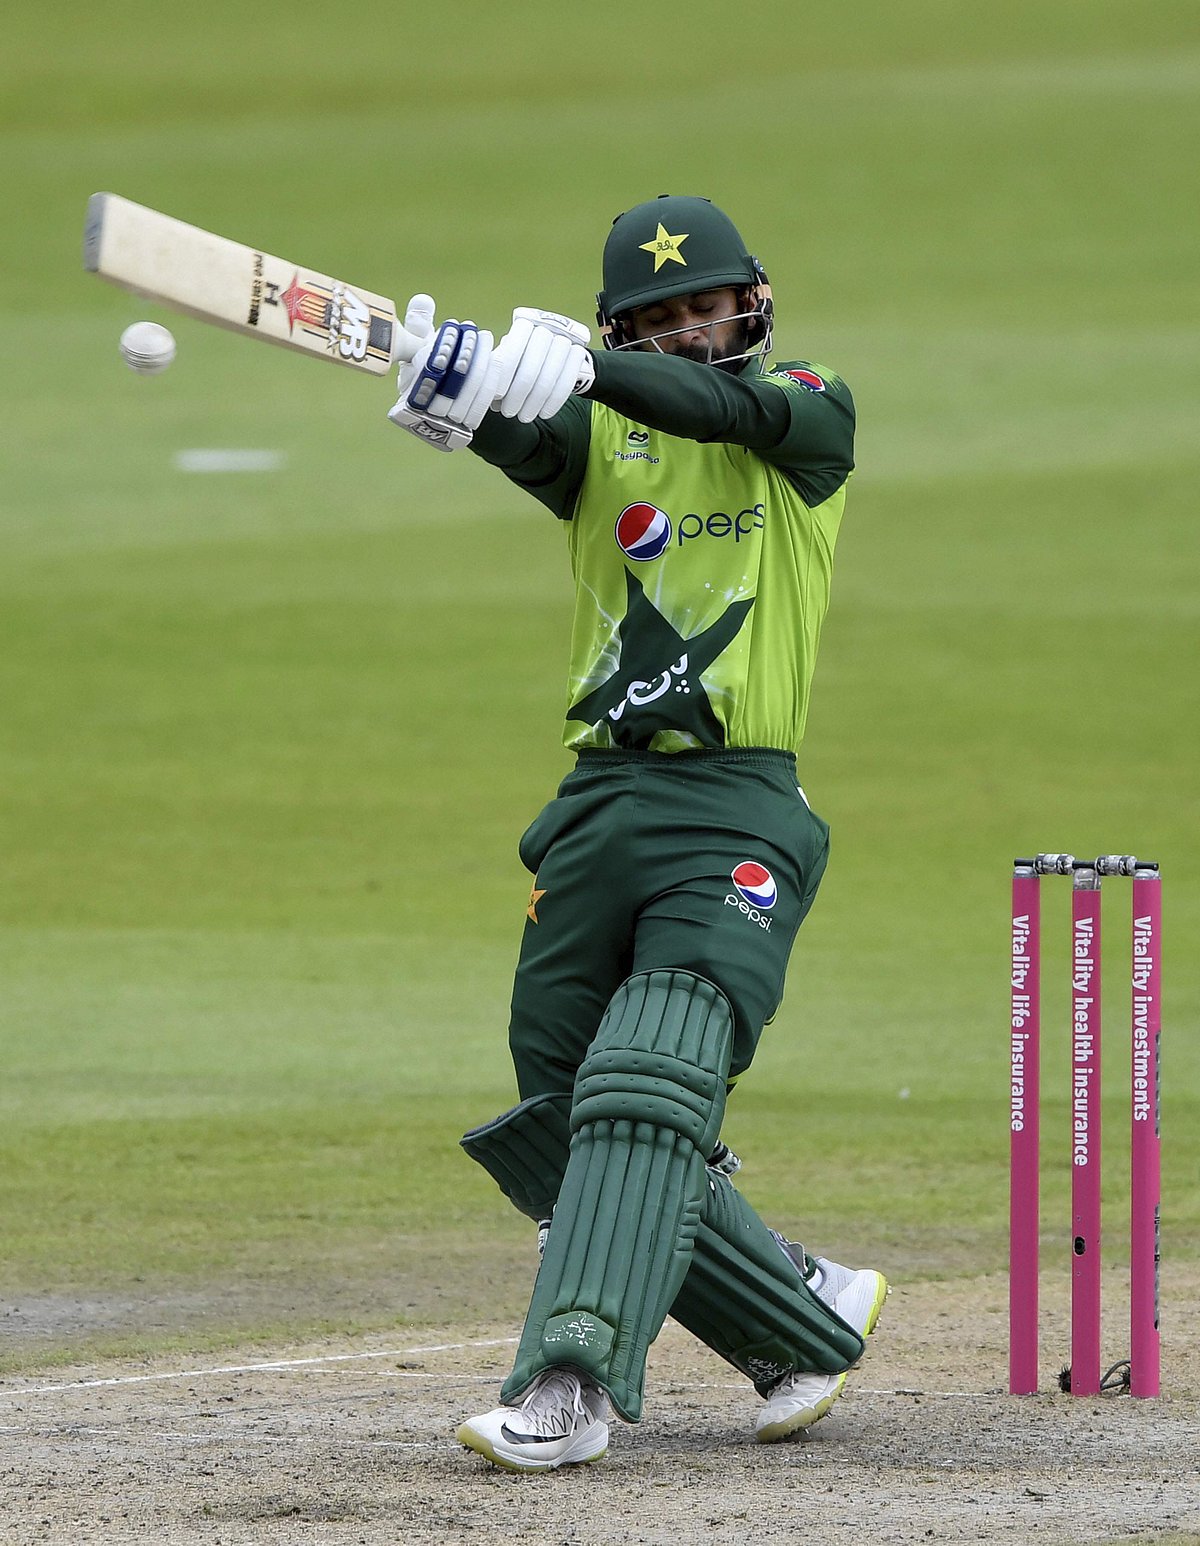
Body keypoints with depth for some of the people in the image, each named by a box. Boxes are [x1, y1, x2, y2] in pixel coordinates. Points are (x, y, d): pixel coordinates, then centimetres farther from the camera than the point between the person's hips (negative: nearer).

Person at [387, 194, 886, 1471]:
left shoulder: (811, 418, 5)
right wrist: (464, 394, -38)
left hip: (738, 812, -5)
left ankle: (571, 1385, -33)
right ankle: (812, 1318, 24)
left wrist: (582, 366, -36)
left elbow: (727, 406, -19)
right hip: (599, 802, 5)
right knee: (562, 1129, 8)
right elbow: (530, 438, -14)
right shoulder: (598, 436, 10)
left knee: (652, 1086, -22)